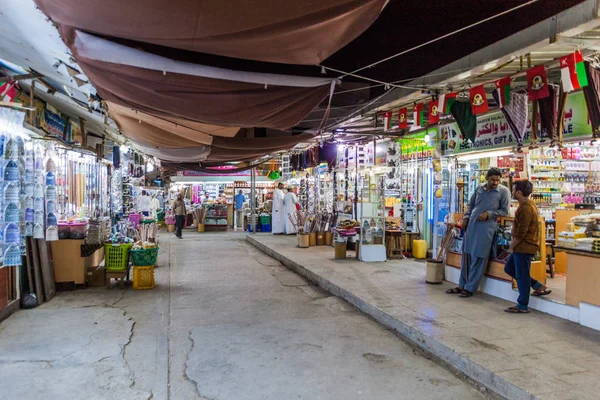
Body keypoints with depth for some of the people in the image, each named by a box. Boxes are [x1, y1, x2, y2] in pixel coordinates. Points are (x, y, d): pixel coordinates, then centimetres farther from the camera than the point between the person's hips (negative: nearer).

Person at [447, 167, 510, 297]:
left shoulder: (504, 191, -3)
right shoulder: (480, 188, 11)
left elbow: (504, 211, -2)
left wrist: (489, 214, -14)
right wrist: (466, 217, 7)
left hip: (486, 228, -5)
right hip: (471, 225, 5)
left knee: (478, 258, -1)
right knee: (466, 255, 11)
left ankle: (470, 288, 9)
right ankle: (462, 285, 22)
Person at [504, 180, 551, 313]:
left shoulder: (525, 208, -21)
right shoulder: (527, 204, 12)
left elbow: (521, 232, -22)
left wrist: (512, 246, -12)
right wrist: (513, 243, 15)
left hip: (524, 247, -10)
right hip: (522, 246, 10)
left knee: (522, 275, -1)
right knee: (509, 268, 17)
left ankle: (522, 306, 10)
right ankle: (538, 287, 23)